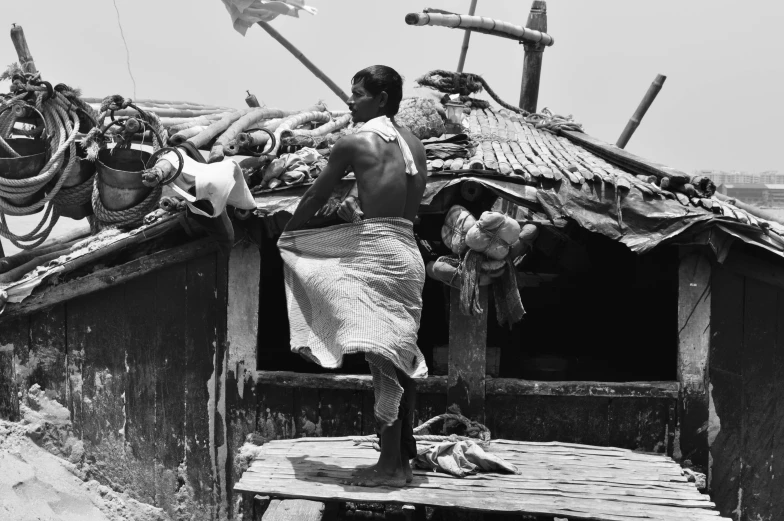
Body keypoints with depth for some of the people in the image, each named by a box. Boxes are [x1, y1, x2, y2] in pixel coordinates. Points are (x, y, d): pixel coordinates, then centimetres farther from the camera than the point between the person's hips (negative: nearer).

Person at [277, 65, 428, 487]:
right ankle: (404, 456, 23)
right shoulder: (414, 145, 16)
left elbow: (315, 197, 6)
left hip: (377, 252, -8)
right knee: (400, 359, 14)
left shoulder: (355, 142, -3)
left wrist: (287, 233, 21)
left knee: (383, 359, -7)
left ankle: (390, 465, -4)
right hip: (407, 250, 8)